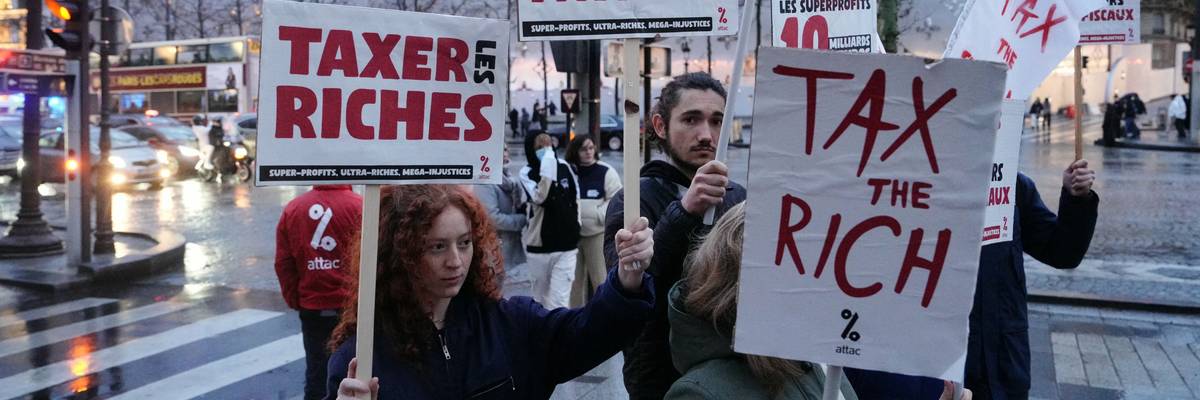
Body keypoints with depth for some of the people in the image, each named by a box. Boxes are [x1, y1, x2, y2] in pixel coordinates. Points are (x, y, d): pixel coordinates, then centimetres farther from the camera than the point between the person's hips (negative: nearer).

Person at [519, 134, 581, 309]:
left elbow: (575, 196, 16)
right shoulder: (526, 173, -8)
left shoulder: (564, 167, 2)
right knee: (541, 298, 16)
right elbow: (540, 197, -26)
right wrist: (547, 169, -29)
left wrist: (575, 224, 14)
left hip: (566, 246, 1)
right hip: (539, 246, -1)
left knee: (558, 301, -6)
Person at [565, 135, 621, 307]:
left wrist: (598, 215, -14)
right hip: (571, 233, 4)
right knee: (575, 278, 12)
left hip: (597, 233, -3)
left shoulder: (606, 172, -5)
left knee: (600, 279, -2)